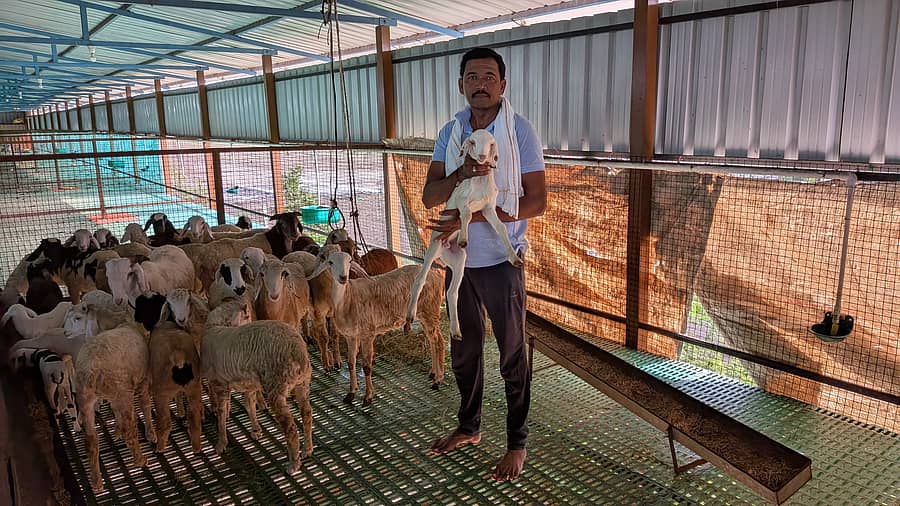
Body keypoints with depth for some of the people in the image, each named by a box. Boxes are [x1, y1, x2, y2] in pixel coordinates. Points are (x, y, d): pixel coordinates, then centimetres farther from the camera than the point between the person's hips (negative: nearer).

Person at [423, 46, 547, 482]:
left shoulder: (520, 131, -10)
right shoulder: (450, 132, 3)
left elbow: (537, 202, -15)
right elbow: (430, 197, -5)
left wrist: (473, 217, -22)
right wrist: (461, 175, -26)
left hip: (501, 261, -5)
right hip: (460, 258, 5)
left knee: (512, 356, 8)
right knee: (464, 351, 18)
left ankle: (517, 443, 25)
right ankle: (469, 427, 38)